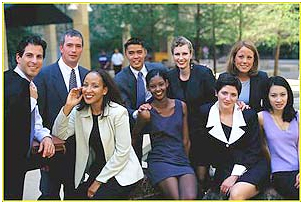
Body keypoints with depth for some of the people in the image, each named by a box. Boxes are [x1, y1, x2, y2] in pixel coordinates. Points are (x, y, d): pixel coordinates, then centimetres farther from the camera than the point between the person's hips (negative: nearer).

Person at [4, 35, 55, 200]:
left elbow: (34, 122, 18)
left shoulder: (30, 85, 12)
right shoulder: (8, 80, -19)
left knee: (16, 197, 19)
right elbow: (9, 122, -29)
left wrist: (45, 136, -2)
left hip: (18, 161, 9)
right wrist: (31, 99, -18)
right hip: (7, 166, -9)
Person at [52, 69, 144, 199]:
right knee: (78, 197, -12)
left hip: (121, 172, -4)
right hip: (95, 170, 5)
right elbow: (59, 135, -7)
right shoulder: (79, 111, 1)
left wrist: (99, 181, -12)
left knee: (98, 197, -22)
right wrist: (68, 107, -17)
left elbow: (122, 152, -15)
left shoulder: (119, 112, -14)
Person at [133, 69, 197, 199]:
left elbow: (186, 140, 12)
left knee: (190, 198, -26)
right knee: (177, 198, -26)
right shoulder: (147, 112, -5)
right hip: (160, 161, -3)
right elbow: (134, 137, 12)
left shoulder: (181, 106, 7)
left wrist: (185, 162, 12)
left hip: (182, 160, 3)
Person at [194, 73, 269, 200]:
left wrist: (235, 175, -12)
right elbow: (202, 149, 9)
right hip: (224, 169, 1)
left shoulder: (249, 115, 0)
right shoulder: (205, 113, 2)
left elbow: (254, 150, -2)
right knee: (234, 194, -28)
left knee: (236, 194, -29)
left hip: (253, 165, -1)